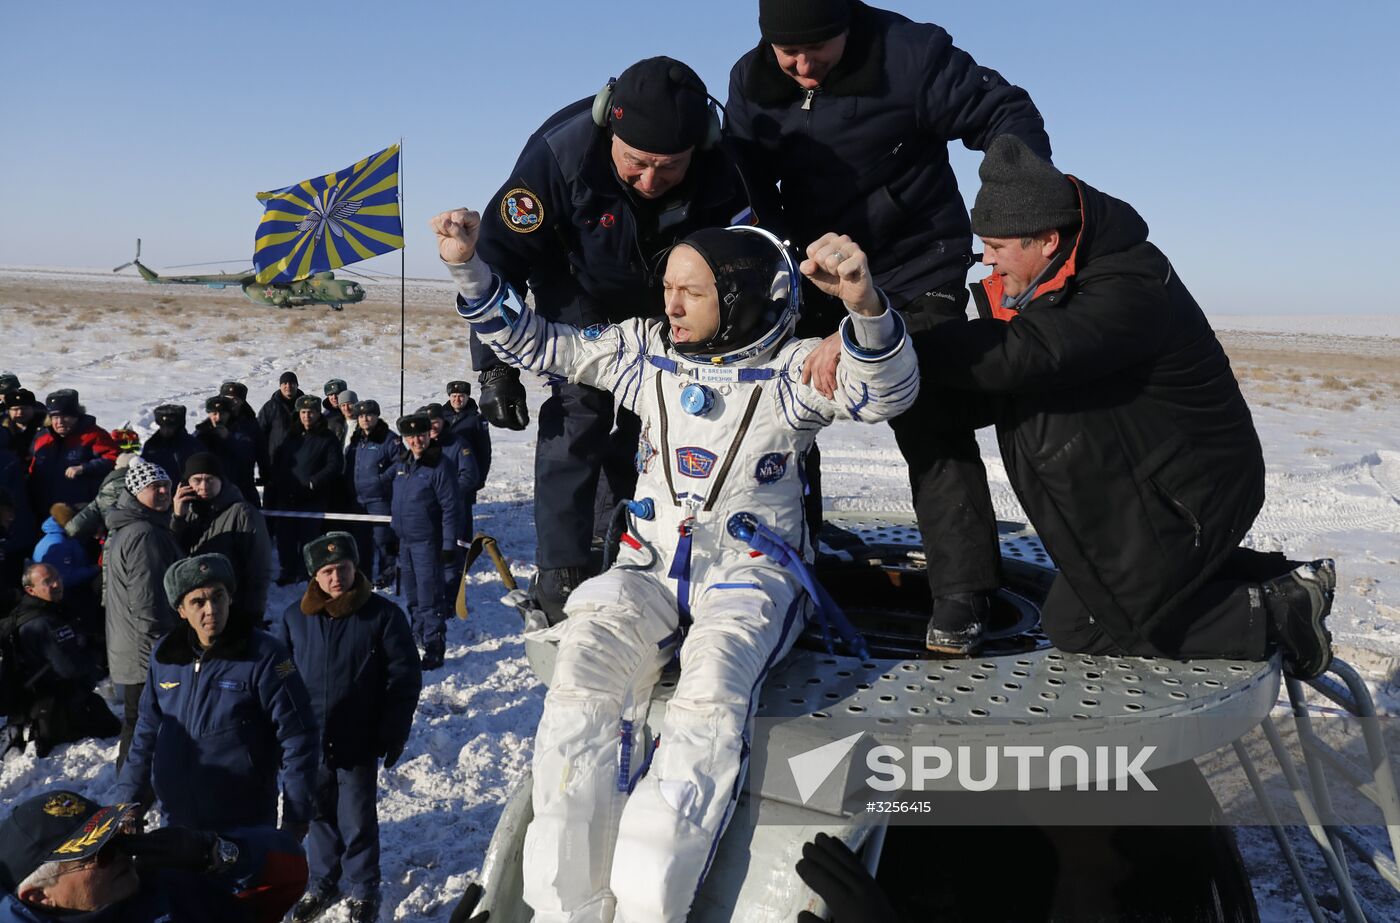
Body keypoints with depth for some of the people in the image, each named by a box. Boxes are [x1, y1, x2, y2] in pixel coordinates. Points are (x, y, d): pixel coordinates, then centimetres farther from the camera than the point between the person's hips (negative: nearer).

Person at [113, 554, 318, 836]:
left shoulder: (264, 655, -13)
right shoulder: (165, 656, 3)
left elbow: (297, 736, -12)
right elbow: (148, 733, 15)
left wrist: (297, 814, -12)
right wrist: (126, 801, 13)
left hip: (245, 829, -5)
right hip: (177, 824, 5)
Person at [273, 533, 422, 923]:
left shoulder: (383, 614, -9)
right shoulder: (295, 617, 1)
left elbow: (405, 676, -5)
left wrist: (394, 733, -7)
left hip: (359, 744, -3)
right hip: (309, 742, 3)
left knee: (357, 820, 6)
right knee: (320, 816, 17)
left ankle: (364, 889, 26)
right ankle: (322, 883, 37)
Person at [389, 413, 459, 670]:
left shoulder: (440, 465, -13)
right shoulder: (402, 463, 10)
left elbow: (449, 508, -15)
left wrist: (449, 544, -17)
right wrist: (393, 534, 20)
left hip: (428, 542, -7)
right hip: (404, 540, 7)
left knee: (430, 598, -6)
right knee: (413, 595, 18)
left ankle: (434, 649, 0)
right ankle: (419, 635, 34)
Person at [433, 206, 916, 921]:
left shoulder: (792, 369, -1)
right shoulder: (645, 351, 11)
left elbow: (886, 392, -19)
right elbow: (536, 344, 17)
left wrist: (866, 305, -39)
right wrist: (469, 269, 5)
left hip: (752, 572, -3)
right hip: (652, 567, 3)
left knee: (712, 690, -34)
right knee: (584, 669, -27)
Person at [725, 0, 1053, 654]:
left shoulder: (910, 54, -15)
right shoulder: (751, 83, 0)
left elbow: (1006, 115, -11)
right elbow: (743, 190, 6)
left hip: (916, 272, -5)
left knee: (930, 424, -15)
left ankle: (961, 595, -8)